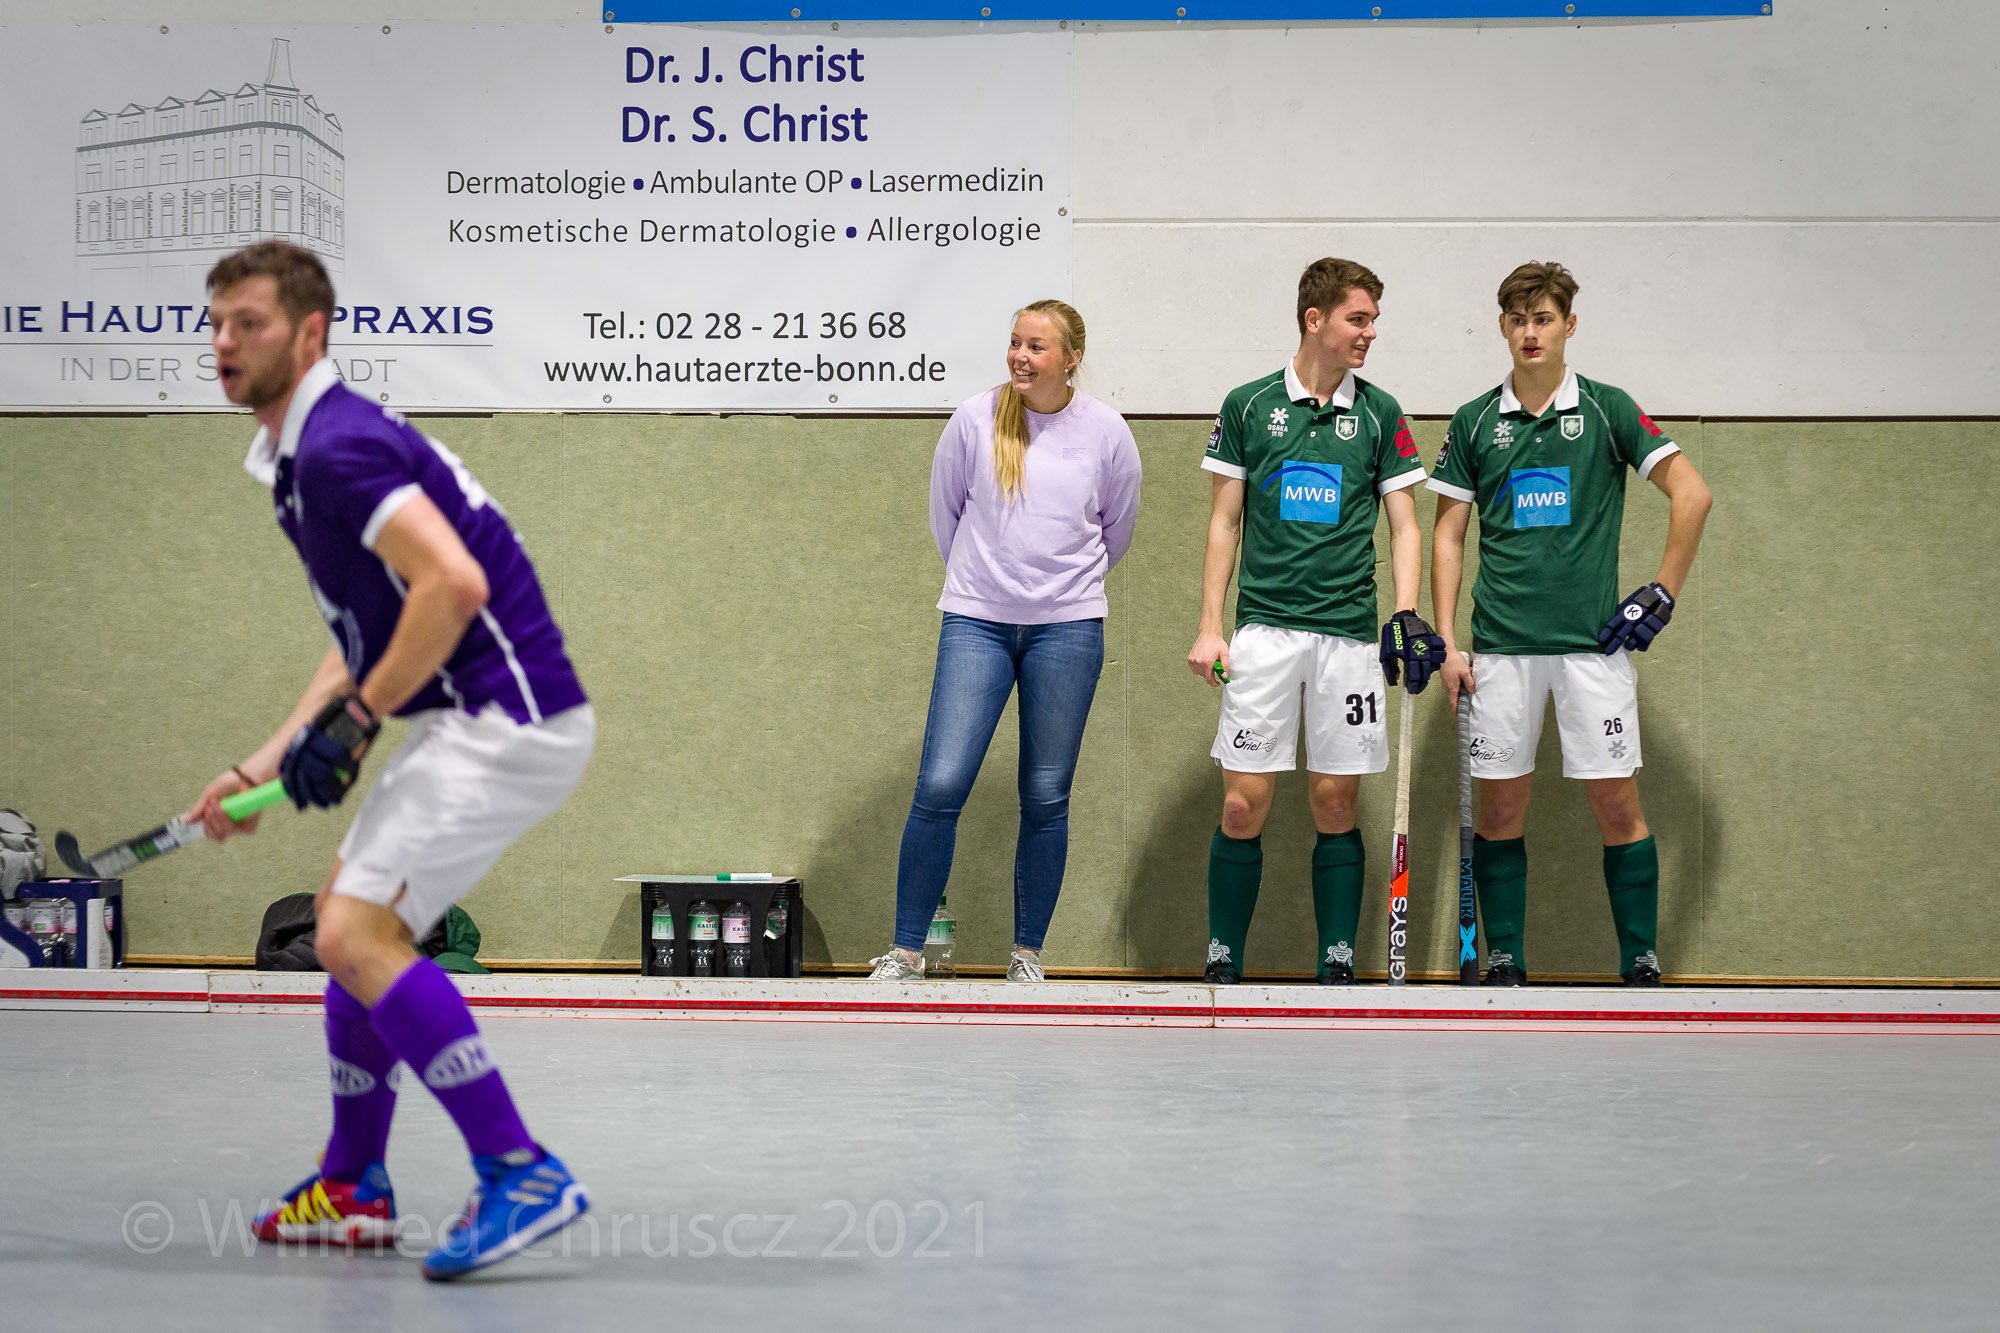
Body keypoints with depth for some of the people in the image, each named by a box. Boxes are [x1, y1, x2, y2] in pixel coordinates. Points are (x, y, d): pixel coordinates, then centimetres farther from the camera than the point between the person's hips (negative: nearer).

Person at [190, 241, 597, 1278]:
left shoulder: (340, 447, -15)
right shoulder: (299, 455, 18)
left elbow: (453, 582, -27)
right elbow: (364, 638, 25)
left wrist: (354, 722, -18)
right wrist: (266, 767, 21)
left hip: (509, 718, -11)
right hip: (472, 723, 11)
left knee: (358, 934, -16)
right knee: (349, 918, 19)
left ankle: (521, 1178, -17)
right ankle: (352, 1189, 29)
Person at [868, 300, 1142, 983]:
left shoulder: (1106, 433, -1)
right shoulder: (974, 420, -3)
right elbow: (944, 513, 13)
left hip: (1068, 626, 1)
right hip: (976, 621, 0)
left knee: (1047, 798, 4)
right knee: (940, 786, -9)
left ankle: (1028, 952, 16)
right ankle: (906, 950, 0)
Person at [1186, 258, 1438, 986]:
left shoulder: (1379, 414, 6)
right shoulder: (1248, 405, 4)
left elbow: (1404, 526, 8)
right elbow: (1225, 522, 8)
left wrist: (1406, 619, -6)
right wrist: (1209, 627, 2)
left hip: (1348, 633, 1)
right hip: (1263, 630, -1)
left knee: (1336, 803, 2)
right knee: (1244, 804, -4)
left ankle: (1337, 965, 10)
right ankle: (1223, 965, 7)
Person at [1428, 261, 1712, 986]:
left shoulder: (1606, 409, 2)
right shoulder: (1474, 422, 8)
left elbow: (1691, 494, 0)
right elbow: (1448, 535, 11)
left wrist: (1662, 594, -4)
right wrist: (1445, 639, 3)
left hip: (1594, 640, -2)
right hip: (1501, 645, 2)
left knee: (1617, 804, -3)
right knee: (1500, 807, 3)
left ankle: (1641, 966, 3)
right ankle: (1504, 964, 11)